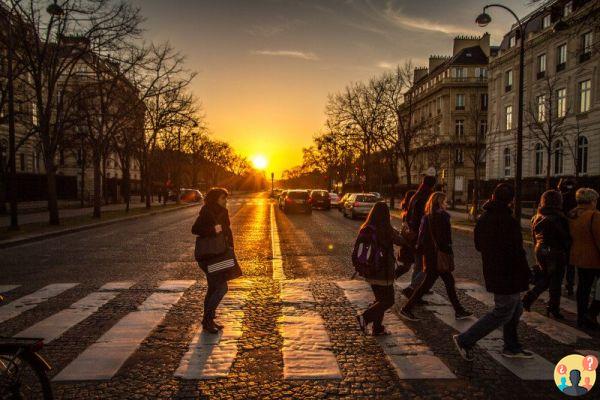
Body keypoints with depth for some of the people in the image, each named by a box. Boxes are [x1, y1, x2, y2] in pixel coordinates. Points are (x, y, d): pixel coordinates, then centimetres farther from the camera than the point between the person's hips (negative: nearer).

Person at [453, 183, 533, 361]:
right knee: (502, 313, 1)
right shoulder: (508, 221, -22)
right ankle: (465, 340, 2)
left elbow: (478, 246, 14)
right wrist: (525, 275, -11)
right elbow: (517, 252, -21)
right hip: (507, 276, -9)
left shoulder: (483, 219, 5)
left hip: (492, 272, 9)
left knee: (515, 309, 22)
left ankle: (512, 347, 33)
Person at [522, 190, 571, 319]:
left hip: (540, 251, 6)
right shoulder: (559, 218, -17)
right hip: (555, 253, -6)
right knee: (555, 281, 7)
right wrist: (567, 255, 0)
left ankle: (528, 298, 8)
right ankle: (553, 309, 15)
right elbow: (566, 238, -12)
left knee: (544, 278, 20)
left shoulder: (537, 218, 3)